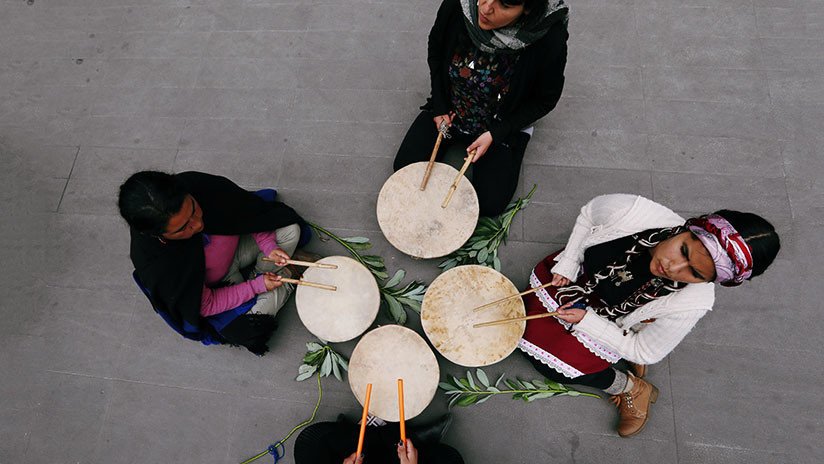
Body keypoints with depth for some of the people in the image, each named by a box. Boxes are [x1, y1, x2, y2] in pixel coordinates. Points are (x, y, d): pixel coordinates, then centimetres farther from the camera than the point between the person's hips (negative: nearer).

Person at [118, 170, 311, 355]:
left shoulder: (197, 184, -32)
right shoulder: (157, 266, -36)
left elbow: (244, 210, -12)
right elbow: (206, 306, -22)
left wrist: (268, 246, -19)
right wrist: (257, 286, -21)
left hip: (235, 246, 3)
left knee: (290, 229, -11)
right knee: (248, 330, -18)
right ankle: (284, 283, 10)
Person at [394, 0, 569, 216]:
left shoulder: (549, 40, -30)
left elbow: (545, 99, -12)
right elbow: (435, 52, -2)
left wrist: (494, 134, -18)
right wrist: (439, 107, -4)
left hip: (500, 126, -2)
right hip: (448, 110, 3)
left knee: (490, 204, -3)